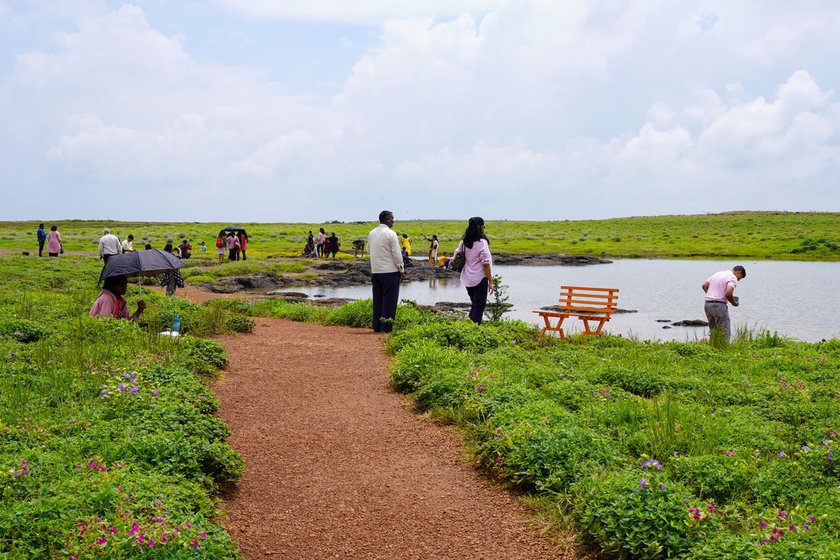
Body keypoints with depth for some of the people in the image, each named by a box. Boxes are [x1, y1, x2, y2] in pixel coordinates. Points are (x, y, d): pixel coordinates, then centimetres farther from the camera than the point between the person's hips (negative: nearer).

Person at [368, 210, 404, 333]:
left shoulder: (371, 233, 8)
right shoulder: (390, 234, -13)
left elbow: (369, 251, 18)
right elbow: (396, 254, -12)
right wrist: (401, 270, -4)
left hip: (375, 271, 7)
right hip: (390, 271, -6)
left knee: (377, 298, 12)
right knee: (389, 299, -1)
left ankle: (377, 326, 13)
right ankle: (386, 326, -4)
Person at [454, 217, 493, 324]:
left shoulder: (464, 242, 5)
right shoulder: (481, 243, -15)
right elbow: (486, 264, -14)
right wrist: (490, 281, -10)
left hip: (467, 279, 7)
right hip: (480, 279, -7)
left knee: (475, 304, 20)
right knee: (480, 305, 2)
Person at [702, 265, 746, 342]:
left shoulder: (718, 273, 18)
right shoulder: (732, 278, -8)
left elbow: (704, 285, 19)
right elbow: (728, 293, -22)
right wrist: (734, 303, -6)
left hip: (707, 304, 8)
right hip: (719, 305, -8)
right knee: (724, 334, -2)